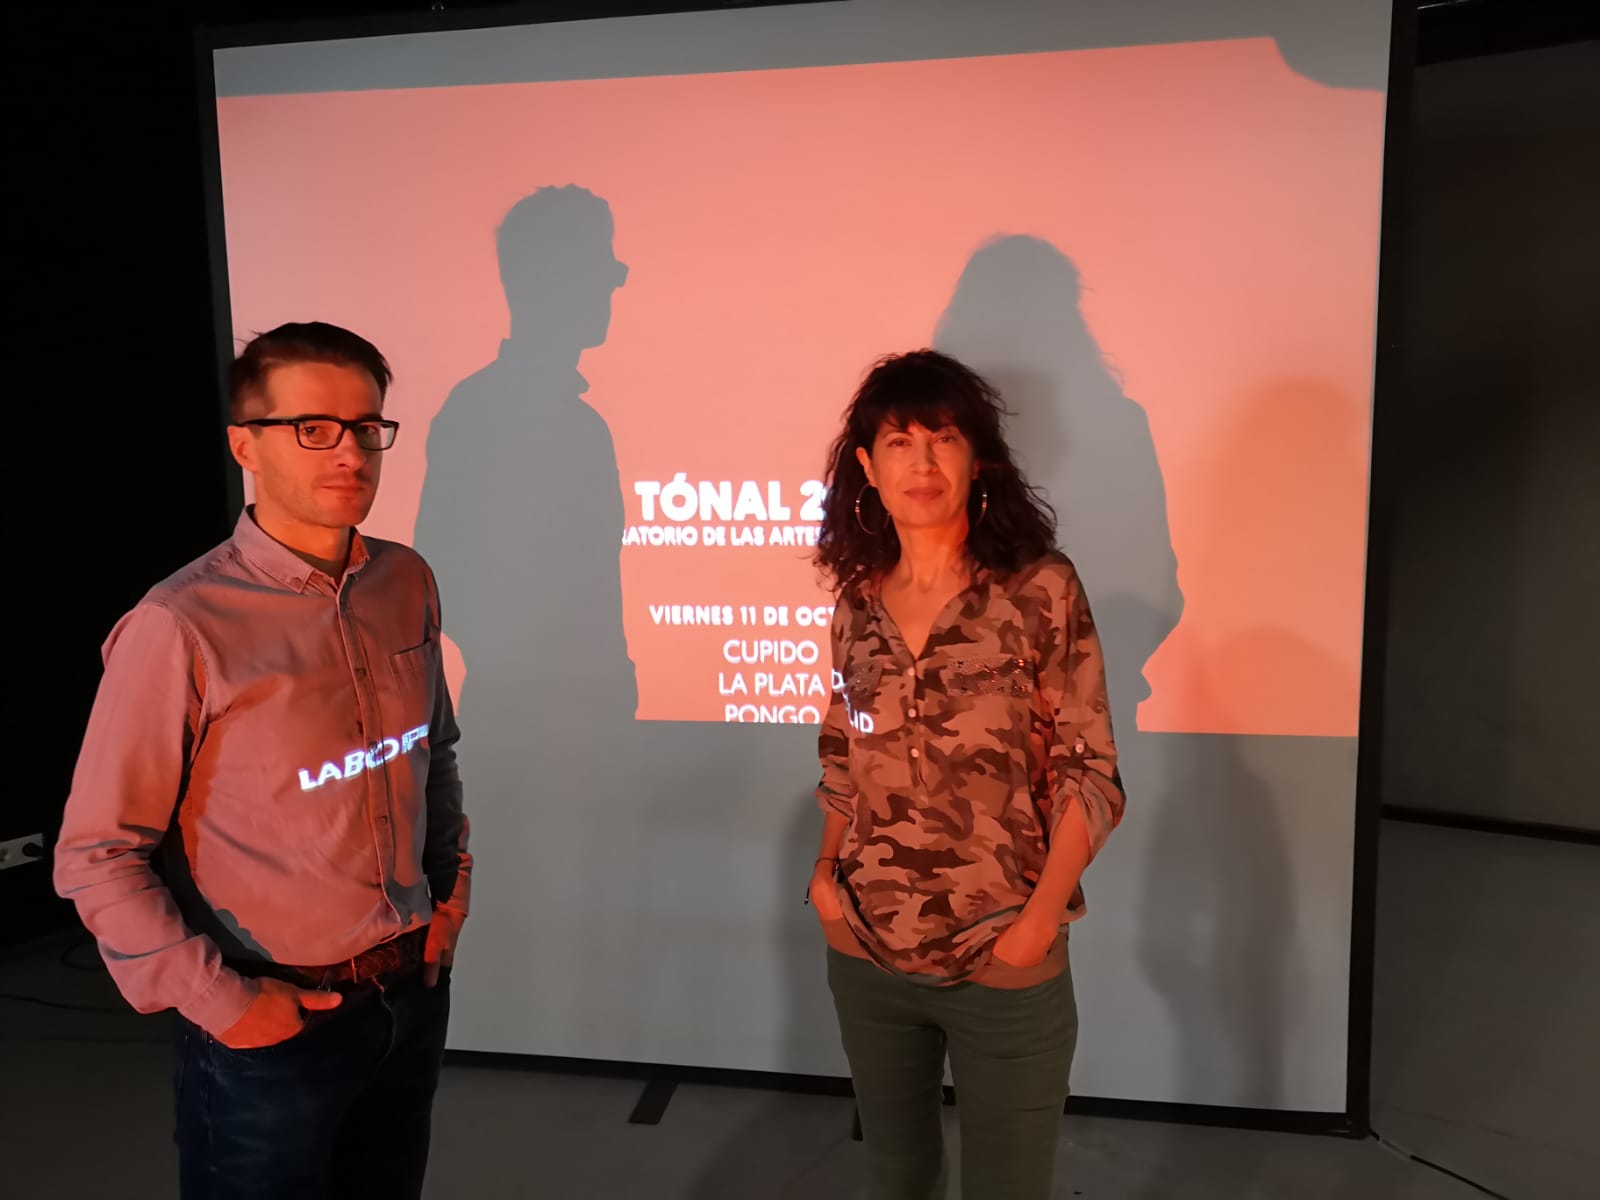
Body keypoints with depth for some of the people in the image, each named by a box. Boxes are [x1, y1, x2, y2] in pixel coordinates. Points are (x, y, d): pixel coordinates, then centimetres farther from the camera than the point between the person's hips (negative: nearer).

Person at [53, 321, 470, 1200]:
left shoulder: (407, 583, -2)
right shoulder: (182, 628, -19)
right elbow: (96, 859, -13)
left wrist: (452, 887, 6)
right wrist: (219, 1002, -13)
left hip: (416, 995, 5)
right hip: (276, 1027, -5)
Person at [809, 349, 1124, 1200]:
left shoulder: (1041, 591, -11)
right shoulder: (857, 600, 1)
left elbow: (1091, 778, -9)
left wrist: (1040, 920, -16)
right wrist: (825, 869, 0)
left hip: (1005, 968, -3)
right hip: (864, 954, 4)